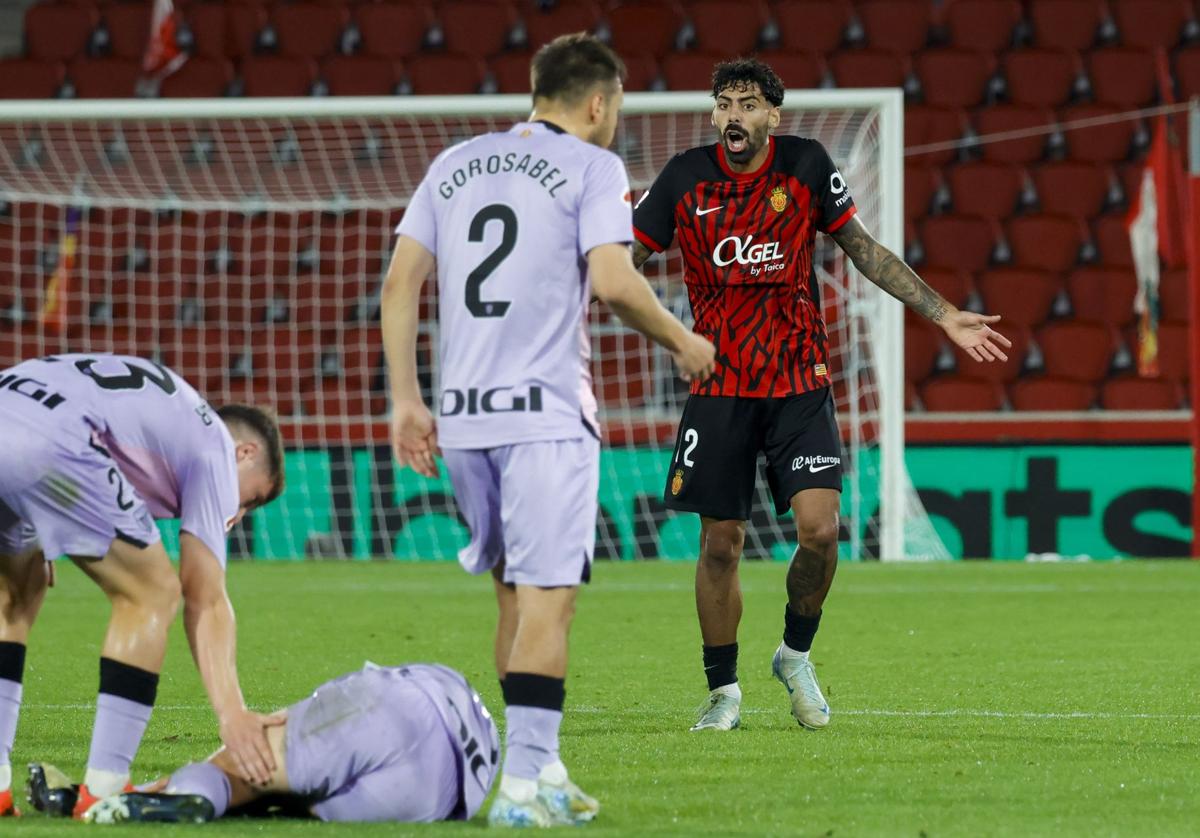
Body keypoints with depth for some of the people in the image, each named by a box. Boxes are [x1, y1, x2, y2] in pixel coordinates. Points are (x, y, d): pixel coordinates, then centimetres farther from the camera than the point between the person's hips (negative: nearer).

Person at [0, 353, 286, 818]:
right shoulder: (215, 451, 17)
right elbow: (205, 602, 7)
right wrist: (232, 713, 0)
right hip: (45, 446, -8)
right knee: (152, 595, 7)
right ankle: (103, 790, 4)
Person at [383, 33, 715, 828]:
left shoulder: (455, 164, 16)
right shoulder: (591, 166, -1)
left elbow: (400, 283, 12)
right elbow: (612, 279, -14)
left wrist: (407, 400, 14)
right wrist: (681, 342, 2)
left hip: (462, 411, 6)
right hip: (546, 412, -6)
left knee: (516, 594, 16)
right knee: (546, 598, -7)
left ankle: (541, 769, 20)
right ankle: (524, 783, -14)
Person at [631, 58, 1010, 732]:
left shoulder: (806, 166, -3)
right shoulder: (686, 179, -3)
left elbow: (866, 251, 6)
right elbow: (627, 259, 7)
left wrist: (946, 316, 4)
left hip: (800, 384, 0)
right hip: (720, 390, 0)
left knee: (819, 529, -15)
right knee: (720, 544, 2)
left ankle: (796, 657, 11)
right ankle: (724, 693, 18)